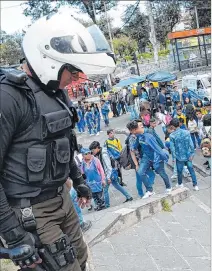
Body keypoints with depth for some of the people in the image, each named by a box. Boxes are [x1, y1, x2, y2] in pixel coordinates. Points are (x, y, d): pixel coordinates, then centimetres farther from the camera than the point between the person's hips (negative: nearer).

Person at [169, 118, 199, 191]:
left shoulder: (172, 135, -14)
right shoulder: (186, 132, -7)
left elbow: (172, 147, -10)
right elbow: (191, 144, -5)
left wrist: (174, 157, 0)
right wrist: (192, 153, 4)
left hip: (179, 157, -2)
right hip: (188, 155, 2)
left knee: (179, 171, 16)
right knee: (191, 170, 13)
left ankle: (180, 184, 35)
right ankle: (195, 185, 17)